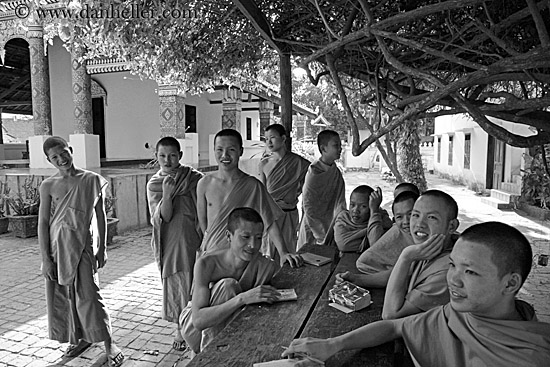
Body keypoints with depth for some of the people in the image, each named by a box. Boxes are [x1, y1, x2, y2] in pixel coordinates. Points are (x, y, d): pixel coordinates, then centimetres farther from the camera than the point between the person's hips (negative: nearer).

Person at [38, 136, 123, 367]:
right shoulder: (48, 186, -1)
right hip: (58, 246, 2)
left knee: (88, 294, -3)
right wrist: (45, 258, -5)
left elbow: (100, 215, 2)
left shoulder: (92, 180, -2)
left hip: (84, 245, -2)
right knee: (63, 296, 10)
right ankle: (80, 338, 30)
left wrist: (102, 248, 2)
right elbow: (43, 222, -1)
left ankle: (108, 343, 8)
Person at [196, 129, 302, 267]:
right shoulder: (204, 184, -4)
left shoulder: (253, 186, -10)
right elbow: (202, 219, 7)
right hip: (210, 252, 2)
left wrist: (283, 252, -17)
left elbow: (270, 223, -9)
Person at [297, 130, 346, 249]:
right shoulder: (314, 172, -16)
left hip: (329, 228, 6)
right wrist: (322, 237, -15)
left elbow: (340, 204, 3)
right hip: (312, 231, -6)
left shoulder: (336, 172, 3)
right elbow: (308, 208, -15)